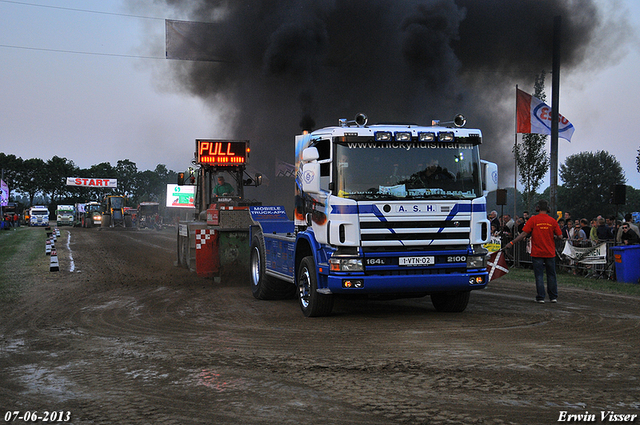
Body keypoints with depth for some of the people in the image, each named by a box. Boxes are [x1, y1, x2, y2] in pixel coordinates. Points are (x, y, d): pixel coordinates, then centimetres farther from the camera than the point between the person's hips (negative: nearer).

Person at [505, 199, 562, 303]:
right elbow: (560, 236, -1)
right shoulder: (552, 221, -1)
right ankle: (553, 297, 16)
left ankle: (540, 297, 0)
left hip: (537, 253, -2)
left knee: (539, 275, 2)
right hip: (550, 253, 2)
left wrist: (512, 243, -6)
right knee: (551, 275, 12)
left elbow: (524, 234, -11)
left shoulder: (533, 220, -7)